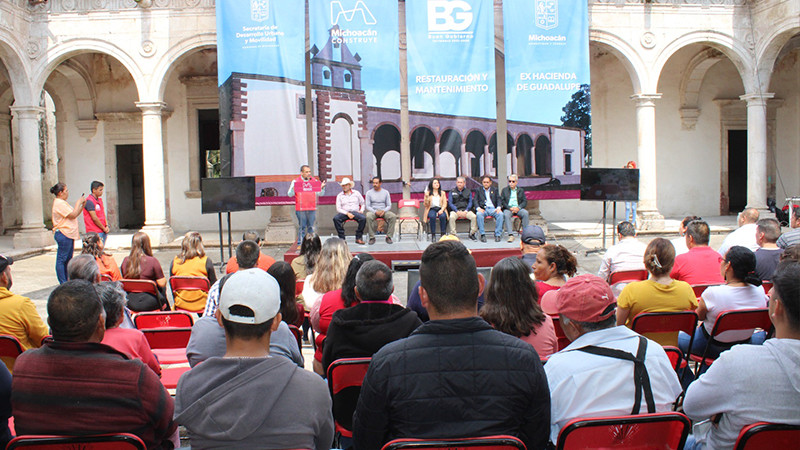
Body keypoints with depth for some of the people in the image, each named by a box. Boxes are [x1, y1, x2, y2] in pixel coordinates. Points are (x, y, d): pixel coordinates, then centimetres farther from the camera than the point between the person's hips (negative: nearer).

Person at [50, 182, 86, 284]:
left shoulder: (62, 203, 20)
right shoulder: (59, 203, -13)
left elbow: (74, 214, 22)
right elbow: (73, 215, -19)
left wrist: (82, 205, 11)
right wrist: (78, 202, -8)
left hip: (68, 234, 11)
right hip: (63, 234, -11)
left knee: (68, 259, 12)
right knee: (61, 259, -7)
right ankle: (63, 283, -6)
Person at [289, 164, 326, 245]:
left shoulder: (314, 181, 11)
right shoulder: (296, 181, 2)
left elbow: (320, 194, 14)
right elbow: (289, 194, -2)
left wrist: (322, 188, -6)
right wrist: (293, 189, -22)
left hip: (312, 208, 3)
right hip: (300, 209, -3)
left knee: (311, 227, 5)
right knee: (302, 227, -3)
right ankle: (300, 243, 3)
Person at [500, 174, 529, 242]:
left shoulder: (520, 190, 19)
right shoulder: (504, 190, 16)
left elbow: (525, 201, 9)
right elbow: (502, 201, 4)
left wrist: (518, 207, -11)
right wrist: (510, 208, -12)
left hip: (518, 208, 1)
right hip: (508, 208, -1)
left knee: (525, 213, -31)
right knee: (506, 215, -36)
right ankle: (511, 235, -42)